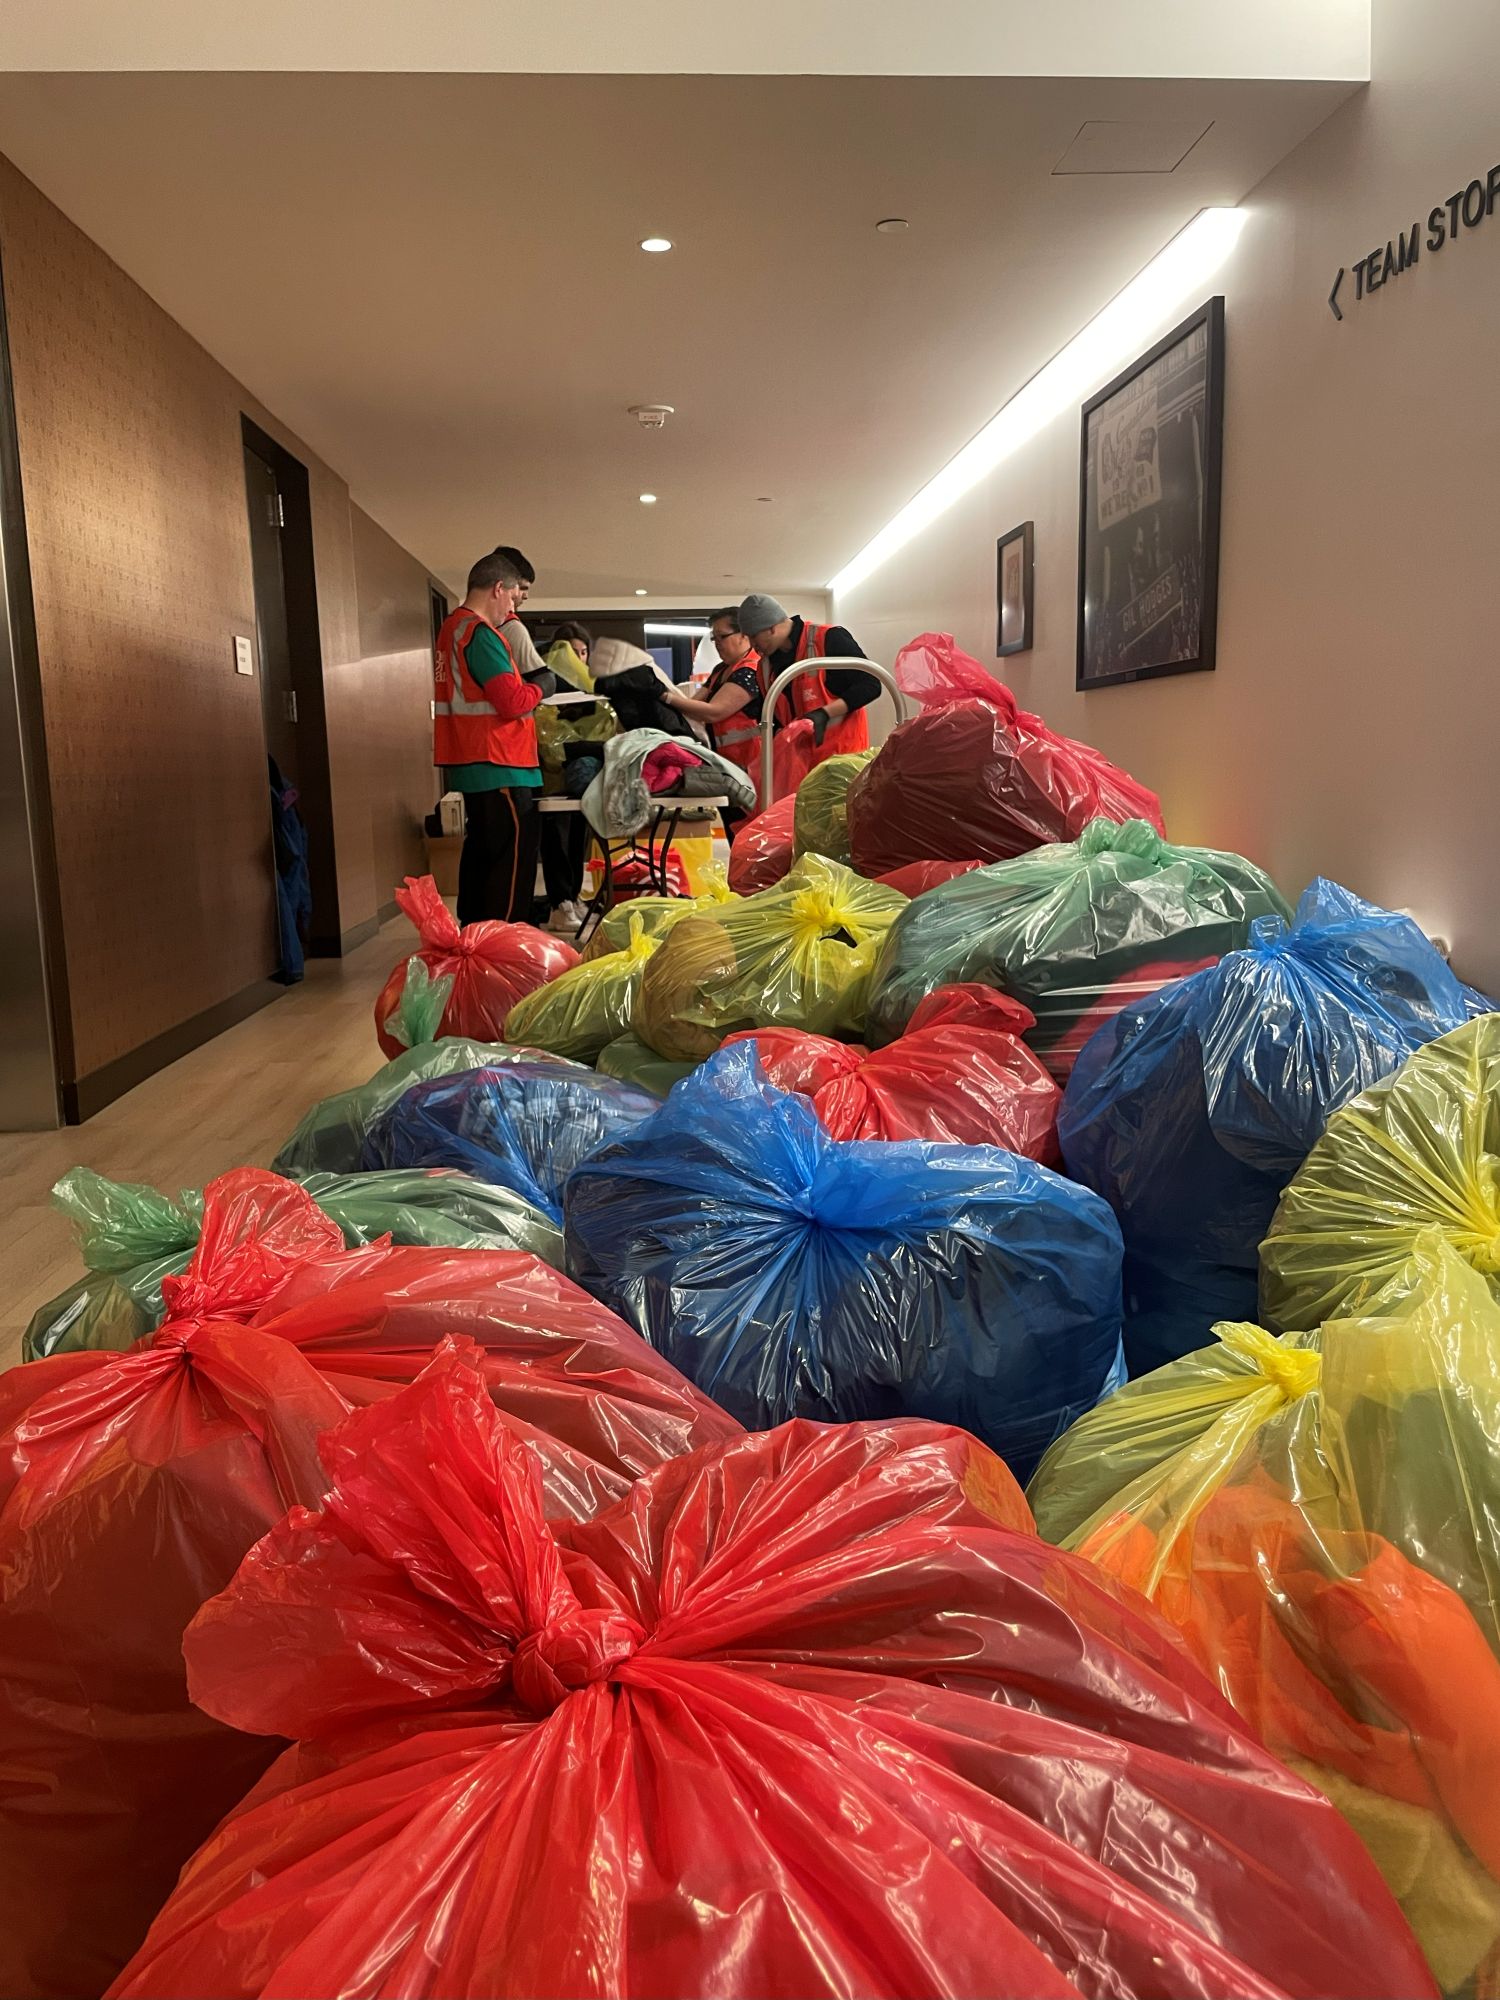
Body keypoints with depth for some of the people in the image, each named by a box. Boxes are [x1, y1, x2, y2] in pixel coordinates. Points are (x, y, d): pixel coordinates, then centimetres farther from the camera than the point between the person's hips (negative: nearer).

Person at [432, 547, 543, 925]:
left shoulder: (452, 627, 15)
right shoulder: (480, 634, -16)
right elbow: (512, 702, -21)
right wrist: (539, 688, -1)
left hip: (469, 765, 10)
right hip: (500, 767, -10)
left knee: (481, 852, 17)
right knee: (513, 860, -7)